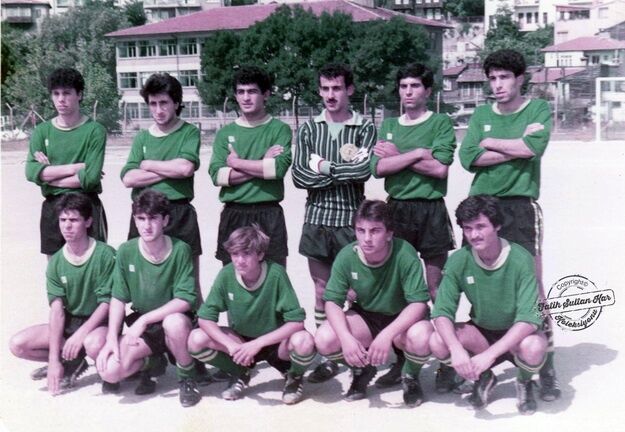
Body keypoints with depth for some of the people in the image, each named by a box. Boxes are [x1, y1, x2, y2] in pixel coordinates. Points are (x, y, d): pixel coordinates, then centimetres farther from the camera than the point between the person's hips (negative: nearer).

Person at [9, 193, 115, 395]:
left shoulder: (105, 255, -13)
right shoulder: (56, 262, -2)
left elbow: (107, 303, -14)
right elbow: (57, 309, -8)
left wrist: (81, 333, -27)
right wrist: (54, 359, -16)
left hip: (99, 323, -4)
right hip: (69, 322, 5)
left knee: (94, 345, -38)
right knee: (17, 344, -12)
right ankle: (72, 362, 4)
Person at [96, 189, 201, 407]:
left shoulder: (180, 250, -16)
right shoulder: (126, 252, -6)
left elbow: (185, 300, -21)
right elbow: (118, 299, 0)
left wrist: (144, 319, -26)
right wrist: (112, 338, -13)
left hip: (174, 318, -3)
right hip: (141, 325, 3)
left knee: (175, 322, -40)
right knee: (108, 371, -20)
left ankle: (187, 378, -9)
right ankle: (152, 363, 14)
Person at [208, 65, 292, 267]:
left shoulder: (279, 129, 3)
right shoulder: (225, 133, 9)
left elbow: (280, 167, -14)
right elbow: (217, 175, -4)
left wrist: (237, 163, -5)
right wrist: (263, 166, -9)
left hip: (269, 215, -2)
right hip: (233, 215, 2)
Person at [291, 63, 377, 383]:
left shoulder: (365, 129, 0)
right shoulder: (308, 129, 7)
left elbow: (364, 170, -18)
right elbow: (299, 176, -4)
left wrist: (323, 167, -9)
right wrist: (344, 169, -10)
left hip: (351, 219, -3)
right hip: (316, 218, 3)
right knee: (322, 292, 8)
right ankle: (327, 358, 17)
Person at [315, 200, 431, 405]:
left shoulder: (404, 254, -26)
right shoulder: (347, 256, -17)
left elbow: (419, 303, -27)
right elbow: (332, 301, -13)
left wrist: (387, 335, -39)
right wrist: (346, 337, -31)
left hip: (403, 319, -3)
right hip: (366, 316, 3)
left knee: (420, 338, -37)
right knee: (324, 340, -23)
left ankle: (410, 377, 1)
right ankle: (362, 370, 11)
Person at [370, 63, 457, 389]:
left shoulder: (440, 123, 3)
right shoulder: (388, 125, 15)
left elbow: (440, 168, -11)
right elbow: (378, 167, 0)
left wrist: (397, 156, -5)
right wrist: (418, 153, -8)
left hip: (431, 209, -4)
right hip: (396, 209, 4)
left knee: (436, 288, -2)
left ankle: (446, 364, 4)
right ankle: (401, 361, 16)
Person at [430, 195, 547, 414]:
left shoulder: (520, 260, -23)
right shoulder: (459, 260, -14)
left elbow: (529, 320, -29)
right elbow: (442, 311, -16)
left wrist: (489, 354, -39)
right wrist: (456, 348, -36)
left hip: (517, 335, -3)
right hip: (481, 333, 3)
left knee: (533, 347, -37)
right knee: (438, 342, -24)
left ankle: (524, 383, 2)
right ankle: (484, 378, 7)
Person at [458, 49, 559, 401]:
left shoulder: (539, 109, 4)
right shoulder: (481, 114, 12)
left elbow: (536, 146, -15)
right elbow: (468, 157, -3)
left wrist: (491, 142, -4)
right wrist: (517, 147, -8)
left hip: (521, 206, -3)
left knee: (532, 284, -5)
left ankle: (546, 364, 2)